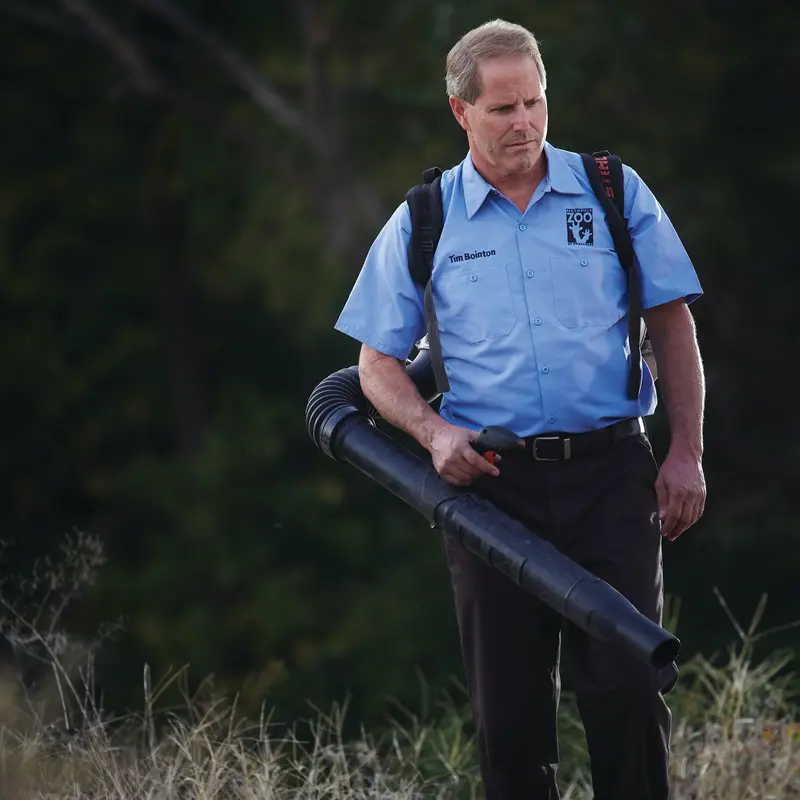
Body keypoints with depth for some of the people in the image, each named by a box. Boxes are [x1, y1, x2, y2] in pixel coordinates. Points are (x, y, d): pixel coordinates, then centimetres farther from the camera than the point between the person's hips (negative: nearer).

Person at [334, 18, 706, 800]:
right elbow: (378, 363, 10)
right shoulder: (421, 225, 7)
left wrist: (686, 453, 1)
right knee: (508, 708, 3)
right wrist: (433, 432, -8)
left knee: (625, 686, -9)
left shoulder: (612, 192, 6)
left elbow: (672, 324, 9)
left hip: (610, 472, -1)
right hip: (492, 480, 1)